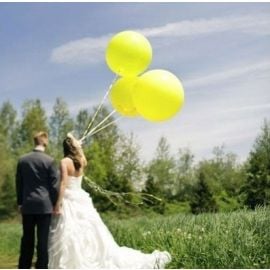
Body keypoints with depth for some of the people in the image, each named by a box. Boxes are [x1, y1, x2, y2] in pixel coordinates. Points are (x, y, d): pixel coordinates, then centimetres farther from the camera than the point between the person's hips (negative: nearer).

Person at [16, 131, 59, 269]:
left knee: (27, 238, 13)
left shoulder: (22, 159, 4)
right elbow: (54, 184, -7)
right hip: (45, 204, -4)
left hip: (27, 205, 4)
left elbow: (18, 183, 9)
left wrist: (20, 202, 17)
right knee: (43, 239, 0)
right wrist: (56, 203, 3)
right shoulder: (49, 160, -8)